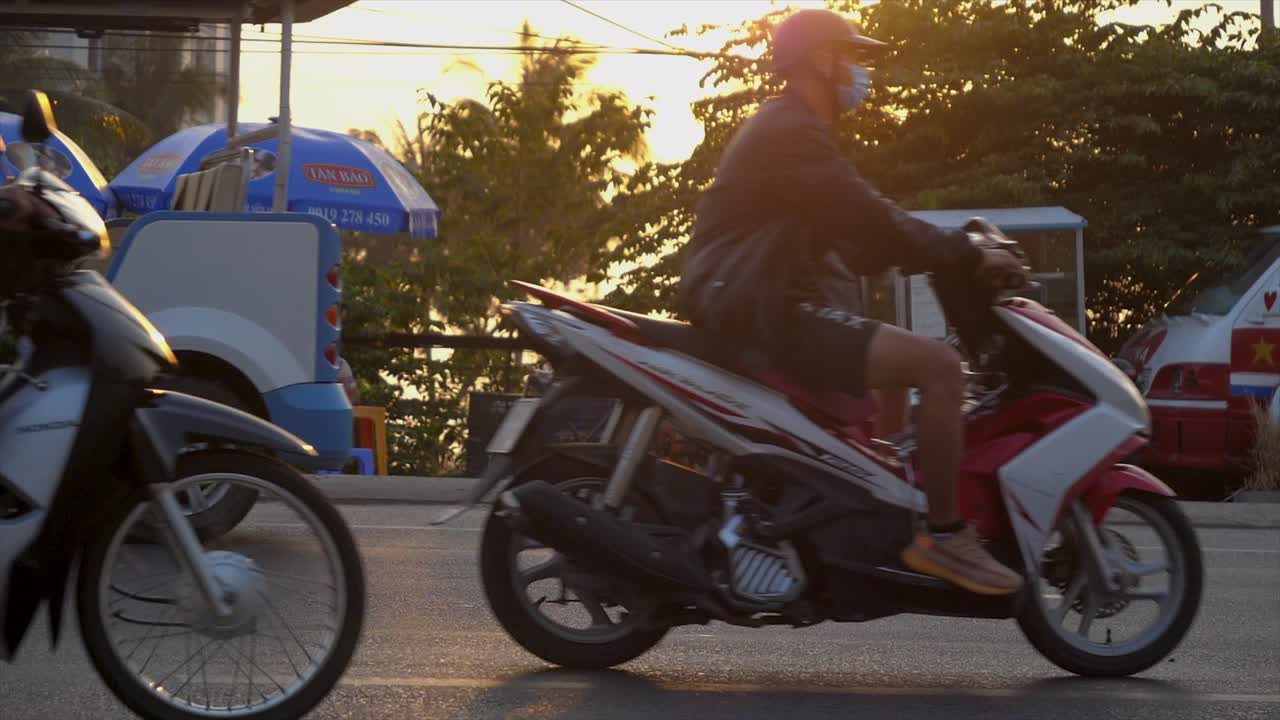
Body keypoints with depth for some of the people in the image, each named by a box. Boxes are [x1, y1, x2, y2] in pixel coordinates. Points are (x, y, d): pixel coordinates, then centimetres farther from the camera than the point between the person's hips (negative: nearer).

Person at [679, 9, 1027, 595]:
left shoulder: (788, 130, 22)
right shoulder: (791, 132, -12)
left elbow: (853, 236, 22)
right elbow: (869, 223, -19)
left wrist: (956, 252, 14)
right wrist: (971, 257, -12)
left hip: (764, 305, 11)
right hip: (764, 309, -11)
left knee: (897, 367, 29)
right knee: (938, 364, -19)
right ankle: (941, 534, -15)